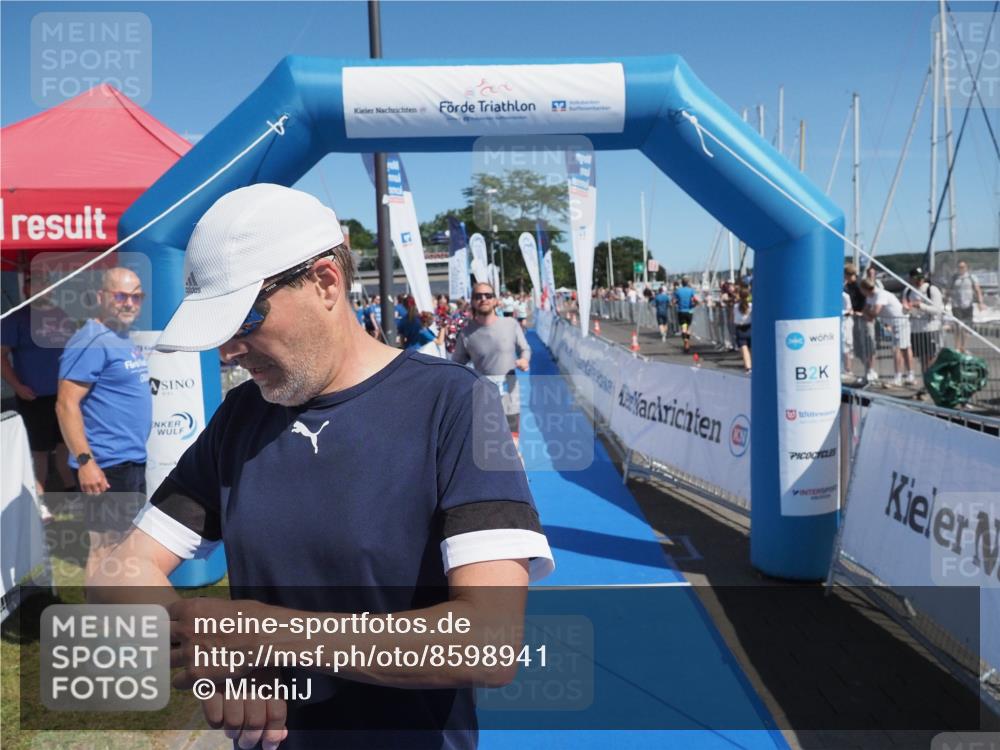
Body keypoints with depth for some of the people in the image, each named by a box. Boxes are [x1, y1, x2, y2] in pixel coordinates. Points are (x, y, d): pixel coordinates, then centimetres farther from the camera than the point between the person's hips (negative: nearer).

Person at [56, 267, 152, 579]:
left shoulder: (126, 340, 14)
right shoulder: (91, 341, -15)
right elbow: (67, 405, -20)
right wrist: (85, 462, -25)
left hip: (133, 461, 10)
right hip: (107, 465, -9)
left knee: (122, 542, 19)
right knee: (105, 544, -2)